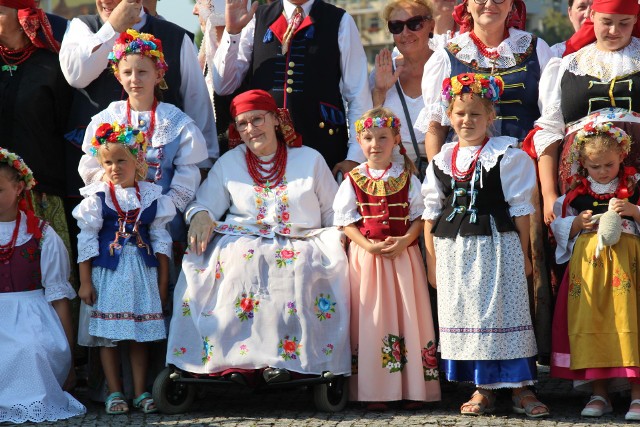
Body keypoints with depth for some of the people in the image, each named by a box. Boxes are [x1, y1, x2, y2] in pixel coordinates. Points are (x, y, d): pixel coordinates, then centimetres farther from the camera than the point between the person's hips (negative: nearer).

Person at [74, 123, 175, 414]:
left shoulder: (152, 196, 3)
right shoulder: (97, 197, -2)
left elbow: (160, 240, 7)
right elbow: (87, 240, -1)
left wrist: (163, 281, 5)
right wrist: (85, 281, -4)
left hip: (142, 270, 2)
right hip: (107, 270, -2)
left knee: (141, 334, 4)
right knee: (108, 334, -1)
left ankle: (141, 392, 10)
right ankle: (114, 393, 7)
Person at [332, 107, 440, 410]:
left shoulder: (407, 178, 5)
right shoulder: (353, 180, 3)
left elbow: (419, 217, 3)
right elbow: (346, 221, 1)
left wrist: (404, 240, -14)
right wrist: (368, 245, -14)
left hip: (403, 257, 0)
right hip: (366, 257, 0)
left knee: (407, 317, 1)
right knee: (371, 320, -1)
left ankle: (413, 388, 7)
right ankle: (375, 391, 3)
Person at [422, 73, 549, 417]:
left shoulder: (507, 156, -3)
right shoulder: (442, 160, 9)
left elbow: (520, 209, -1)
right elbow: (431, 212, 12)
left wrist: (523, 255, -3)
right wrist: (432, 260, 8)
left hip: (497, 245, -4)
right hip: (453, 250, 4)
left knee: (504, 313, -3)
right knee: (463, 313, 5)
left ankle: (520, 389, 3)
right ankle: (482, 389, 14)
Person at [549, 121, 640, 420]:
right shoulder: (577, 192, 13)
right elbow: (559, 227, 17)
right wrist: (577, 223, -2)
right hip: (588, 264, 2)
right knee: (589, 322, -2)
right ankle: (599, 392, 6)